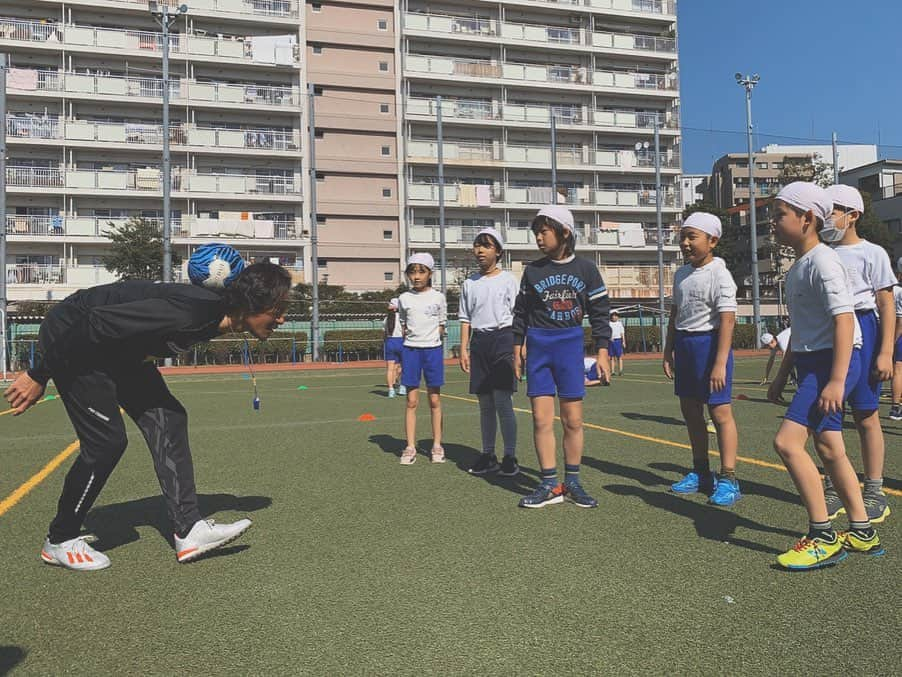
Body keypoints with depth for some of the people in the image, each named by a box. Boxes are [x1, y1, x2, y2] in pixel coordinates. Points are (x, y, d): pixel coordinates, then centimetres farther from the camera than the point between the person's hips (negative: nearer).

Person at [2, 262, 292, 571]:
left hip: (114, 348, 9)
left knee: (167, 418, -2)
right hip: (69, 337, -9)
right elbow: (96, 322, -32)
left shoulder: (214, 311, -5)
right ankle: (59, 542, 12)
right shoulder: (189, 311, -36)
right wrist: (39, 375, -23)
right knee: (107, 440, -11)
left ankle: (189, 531, -1)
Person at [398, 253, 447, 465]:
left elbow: (441, 326, 7)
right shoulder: (404, 299, 5)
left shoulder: (438, 297, 1)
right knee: (412, 401, 2)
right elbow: (404, 326, 13)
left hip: (433, 349, -1)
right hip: (410, 350, 1)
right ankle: (410, 447, 7)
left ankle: (437, 445, 14)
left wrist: (431, 337, -2)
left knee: (435, 400, 5)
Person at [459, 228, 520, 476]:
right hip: (479, 342, 4)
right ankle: (488, 455, 17)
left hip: (503, 338, -4)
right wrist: (464, 349, 6)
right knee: (485, 404, 8)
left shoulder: (508, 279, 2)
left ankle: (510, 456, 2)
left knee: (502, 401, -8)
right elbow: (466, 319, 13)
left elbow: (517, 315, 0)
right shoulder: (469, 283, 12)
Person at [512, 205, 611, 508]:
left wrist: (602, 352, -1)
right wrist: (517, 350, 10)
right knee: (541, 419, -1)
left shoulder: (585, 269, 1)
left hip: (571, 346, -1)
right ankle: (549, 485, 8)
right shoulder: (532, 271, 4)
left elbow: (599, 312, 3)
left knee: (573, 420, 3)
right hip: (538, 347, 1)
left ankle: (572, 482, 17)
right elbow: (521, 313, 11)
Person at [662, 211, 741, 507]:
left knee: (720, 413, -5)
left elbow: (727, 320, -19)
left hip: (709, 342, -8)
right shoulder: (681, 274, 11)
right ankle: (700, 473, 28)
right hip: (684, 344, 8)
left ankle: (728, 480, 3)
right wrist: (669, 351, 15)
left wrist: (720, 363, -24)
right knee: (690, 411, 14)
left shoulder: (719, 275, -13)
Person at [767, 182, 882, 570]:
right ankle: (862, 532, 25)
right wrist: (782, 376, 24)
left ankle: (823, 538, -7)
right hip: (810, 362, 10)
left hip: (833, 361, -10)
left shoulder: (823, 261, -13)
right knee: (829, 449, 13)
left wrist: (837, 379, -26)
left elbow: (844, 319, -21)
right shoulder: (796, 269, 16)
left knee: (787, 441, -17)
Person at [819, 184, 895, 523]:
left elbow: (887, 305, -5)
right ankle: (833, 489, 16)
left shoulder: (871, 253, -1)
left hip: (860, 330, -5)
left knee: (865, 416, 1)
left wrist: (886, 353, -12)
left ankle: (874, 492, 12)